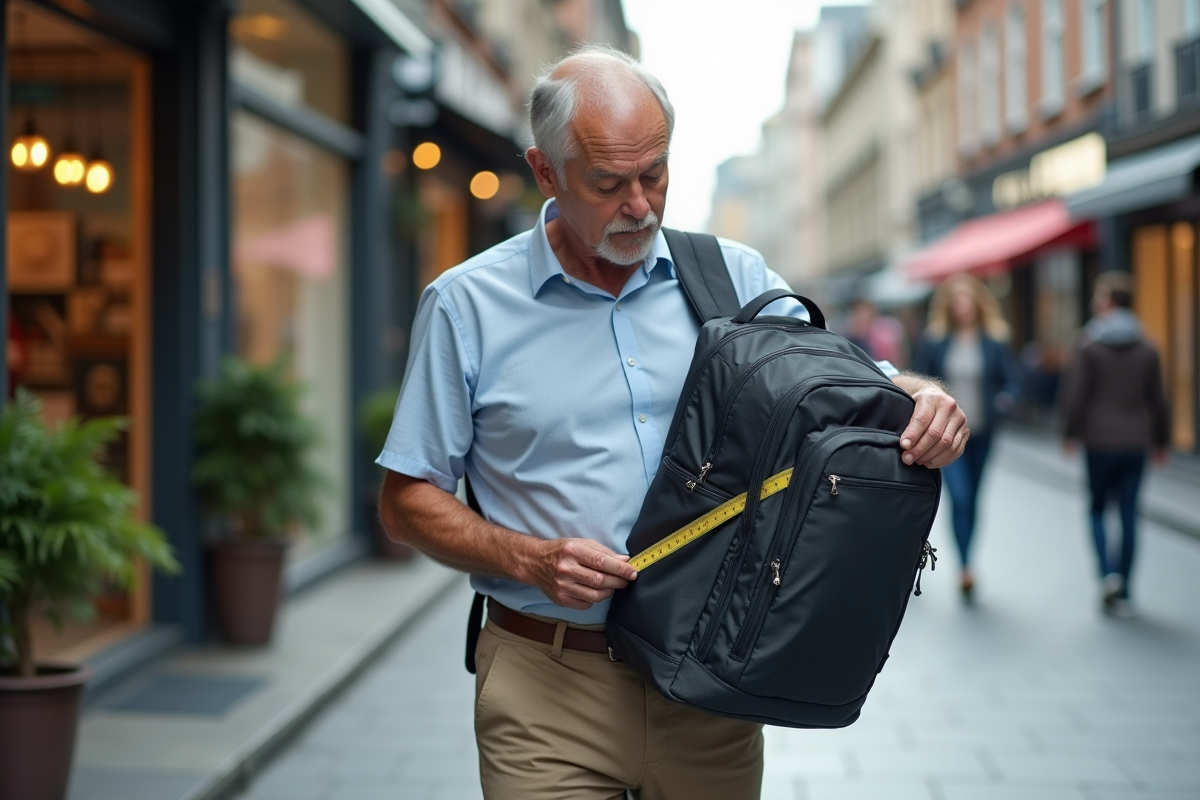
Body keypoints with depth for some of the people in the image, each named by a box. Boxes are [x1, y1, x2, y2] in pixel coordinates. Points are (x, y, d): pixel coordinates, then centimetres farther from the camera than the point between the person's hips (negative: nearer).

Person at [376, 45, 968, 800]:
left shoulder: (735, 278, 4)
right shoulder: (468, 305, -2)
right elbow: (407, 501, 0)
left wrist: (921, 395, -11)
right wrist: (530, 559, -15)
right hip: (550, 686, -2)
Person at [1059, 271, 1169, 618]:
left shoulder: (1087, 342, -7)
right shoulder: (1146, 346, 4)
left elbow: (1075, 393, -10)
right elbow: (1158, 398, 7)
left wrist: (1070, 433, 1)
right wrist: (1161, 440, 17)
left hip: (1100, 441, -3)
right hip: (1137, 442, 3)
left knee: (1098, 510, 11)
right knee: (1129, 515, 6)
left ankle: (1109, 573, -11)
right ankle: (1122, 594, 8)